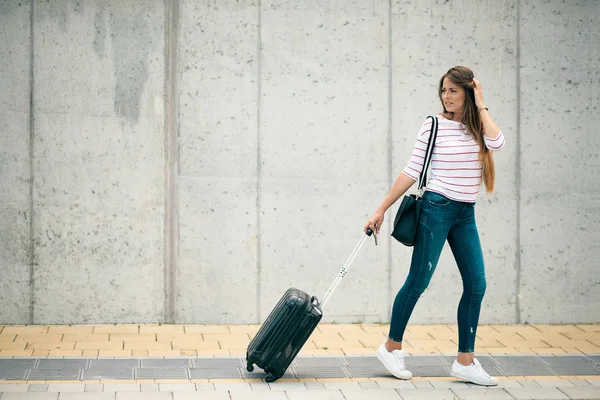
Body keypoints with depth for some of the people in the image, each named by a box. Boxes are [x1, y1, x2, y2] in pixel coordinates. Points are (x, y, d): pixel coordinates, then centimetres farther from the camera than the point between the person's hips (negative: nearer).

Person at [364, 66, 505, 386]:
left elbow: (497, 142, -18)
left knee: (476, 285, 1)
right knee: (418, 282, -3)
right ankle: (391, 347, 15)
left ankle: (465, 362, 8)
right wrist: (381, 209, -4)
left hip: (465, 214, 5)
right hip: (436, 207, -5)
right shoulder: (434, 125, -4)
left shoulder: (478, 127, 6)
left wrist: (480, 106, -7)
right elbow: (412, 171, -2)